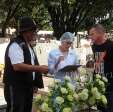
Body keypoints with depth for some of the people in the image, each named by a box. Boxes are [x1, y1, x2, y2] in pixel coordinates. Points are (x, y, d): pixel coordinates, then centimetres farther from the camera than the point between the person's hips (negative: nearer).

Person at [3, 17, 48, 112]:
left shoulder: (28, 45, 14)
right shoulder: (16, 45, -17)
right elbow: (17, 66, -28)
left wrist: (35, 83, 15)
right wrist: (39, 68, -23)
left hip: (27, 86, 10)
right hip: (16, 87, -9)